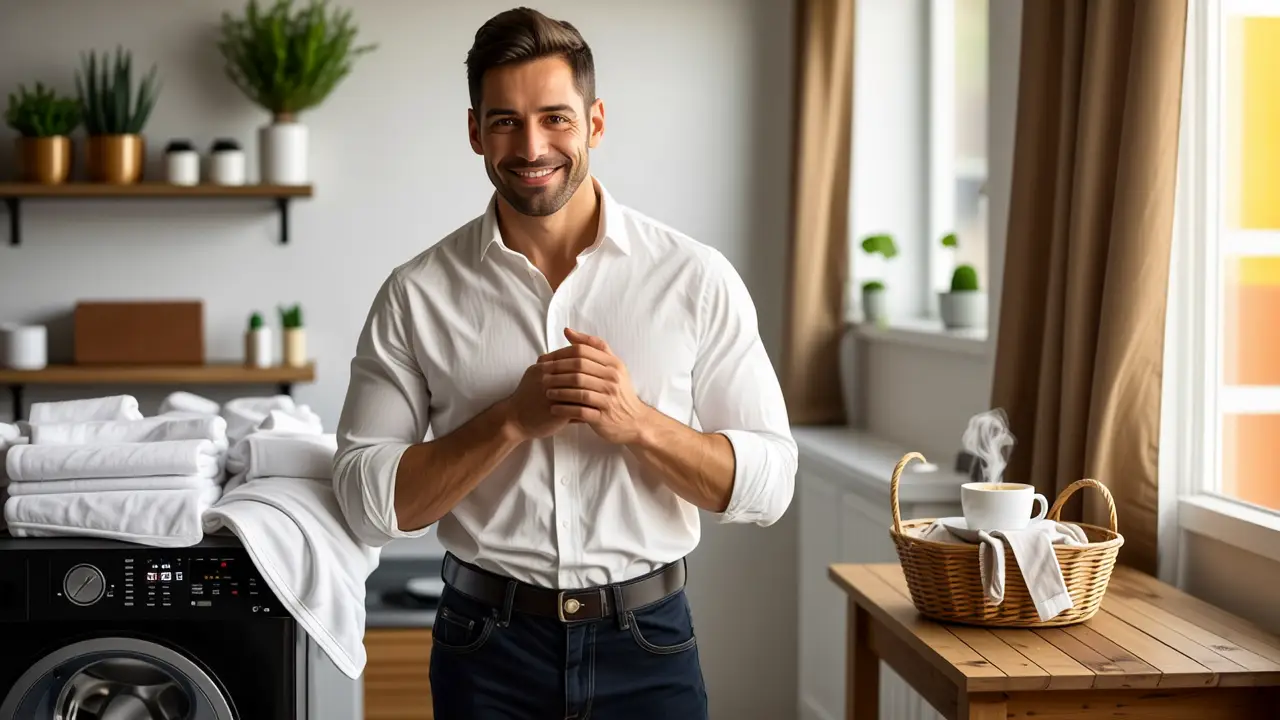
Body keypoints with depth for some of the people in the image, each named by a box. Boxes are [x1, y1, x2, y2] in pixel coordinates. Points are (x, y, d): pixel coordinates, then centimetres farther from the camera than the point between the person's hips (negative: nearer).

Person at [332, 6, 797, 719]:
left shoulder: (696, 278, -4)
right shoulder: (417, 294, -3)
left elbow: (768, 482, -4)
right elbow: (369, 500, -6)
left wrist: (637, 422, -19)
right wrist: (513, 420, -17)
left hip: (648, 643, 0)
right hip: (487, 650, 0)